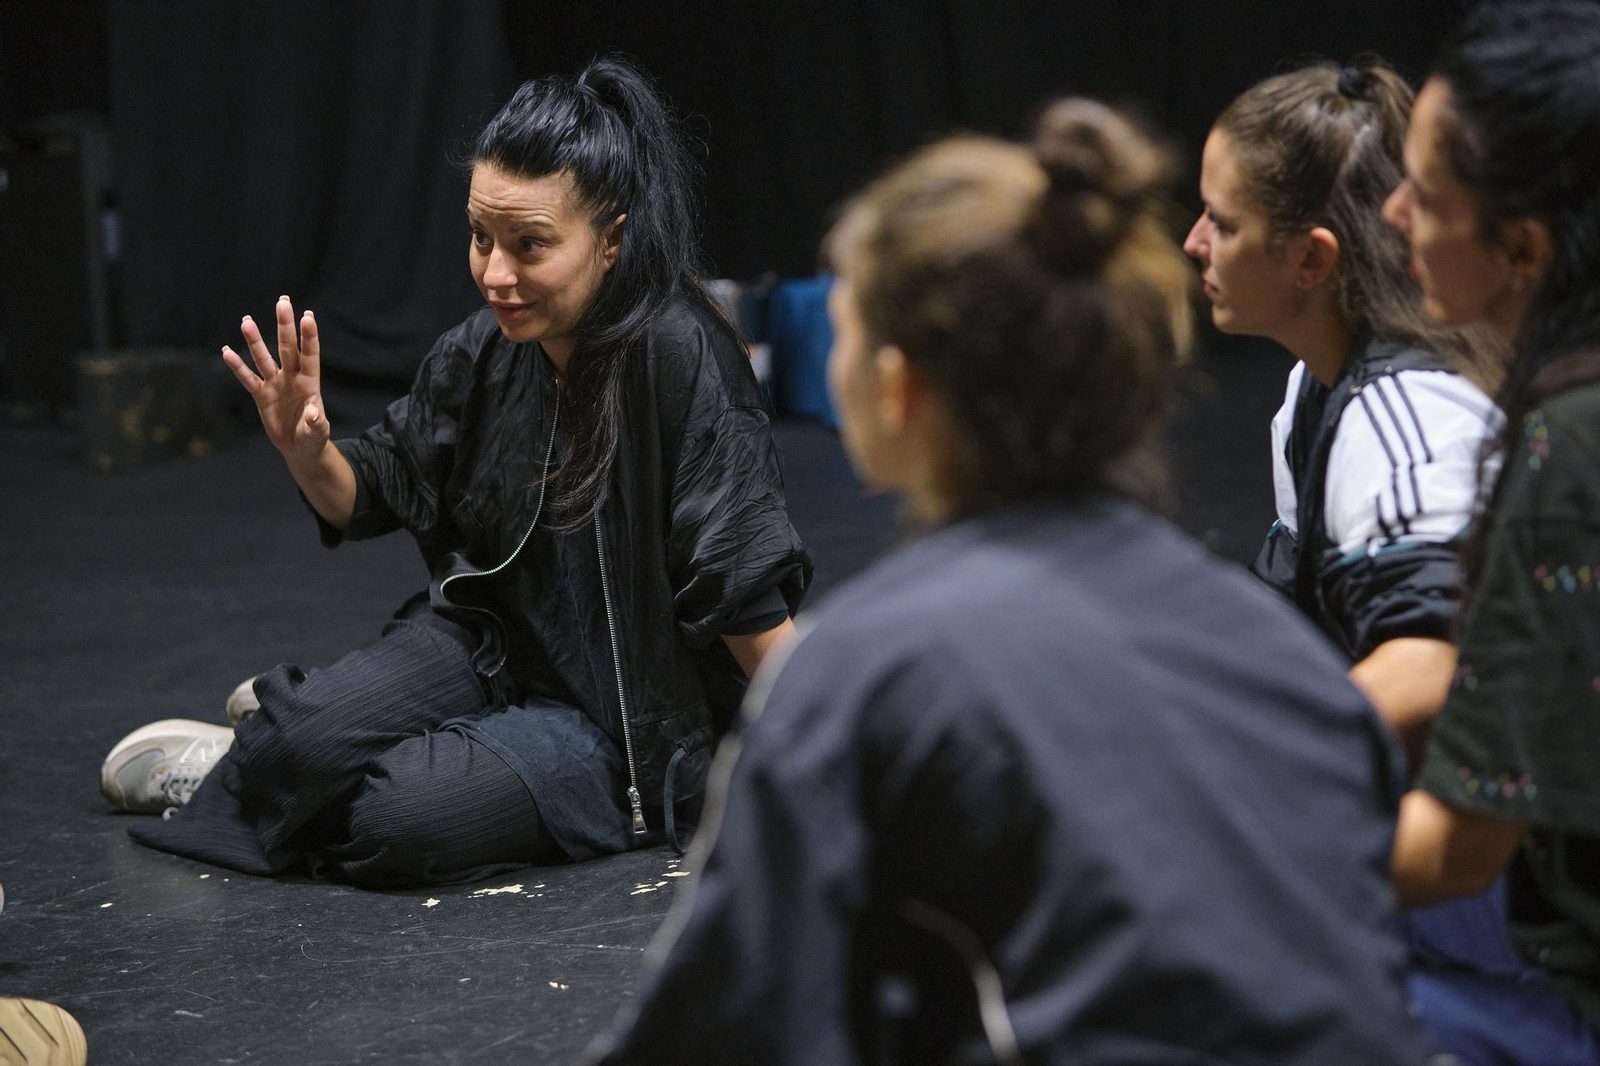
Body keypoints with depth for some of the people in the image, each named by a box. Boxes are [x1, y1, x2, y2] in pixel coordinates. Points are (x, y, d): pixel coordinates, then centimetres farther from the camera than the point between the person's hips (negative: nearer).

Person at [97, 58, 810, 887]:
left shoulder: (681, 360, -25)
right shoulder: (480, 353, -8)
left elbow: (748, 600, -22)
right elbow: (373, 498, 7)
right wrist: (305, 448, -15)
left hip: (625, 716, -4)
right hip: (489, 640, 4)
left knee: (405, 823, -25)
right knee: (302, 742, -22)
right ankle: (285, 731, 15)